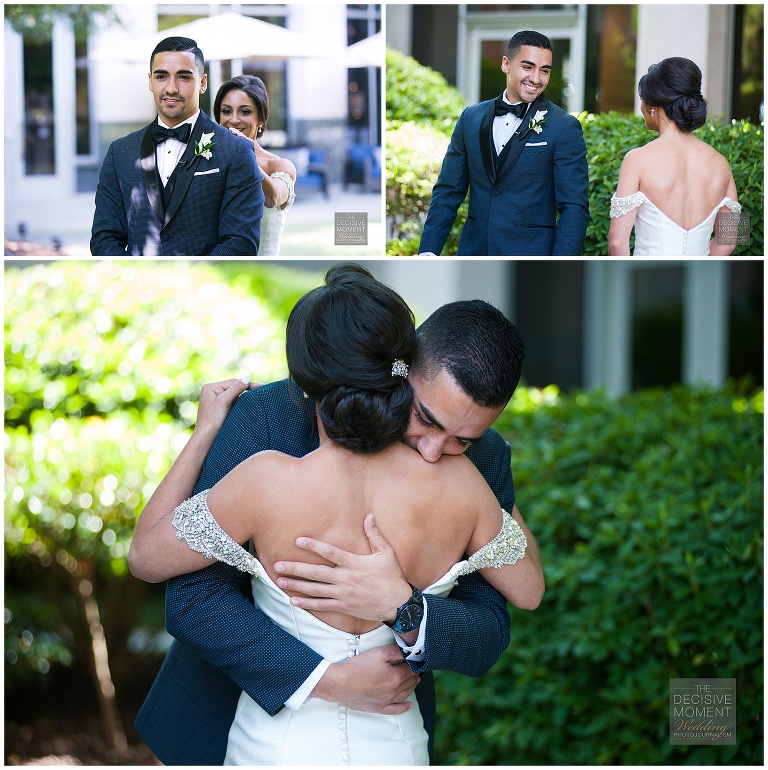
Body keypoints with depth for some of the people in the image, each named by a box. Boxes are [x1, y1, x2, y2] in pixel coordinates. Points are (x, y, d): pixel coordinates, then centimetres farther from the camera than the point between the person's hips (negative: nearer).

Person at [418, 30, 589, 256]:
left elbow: (574, 207, -8)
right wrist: (427, 252, 1)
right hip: (474, 250, 4)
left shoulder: (564, 128, -5)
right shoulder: (471, 118, 7)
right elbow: (448, 192, 10)